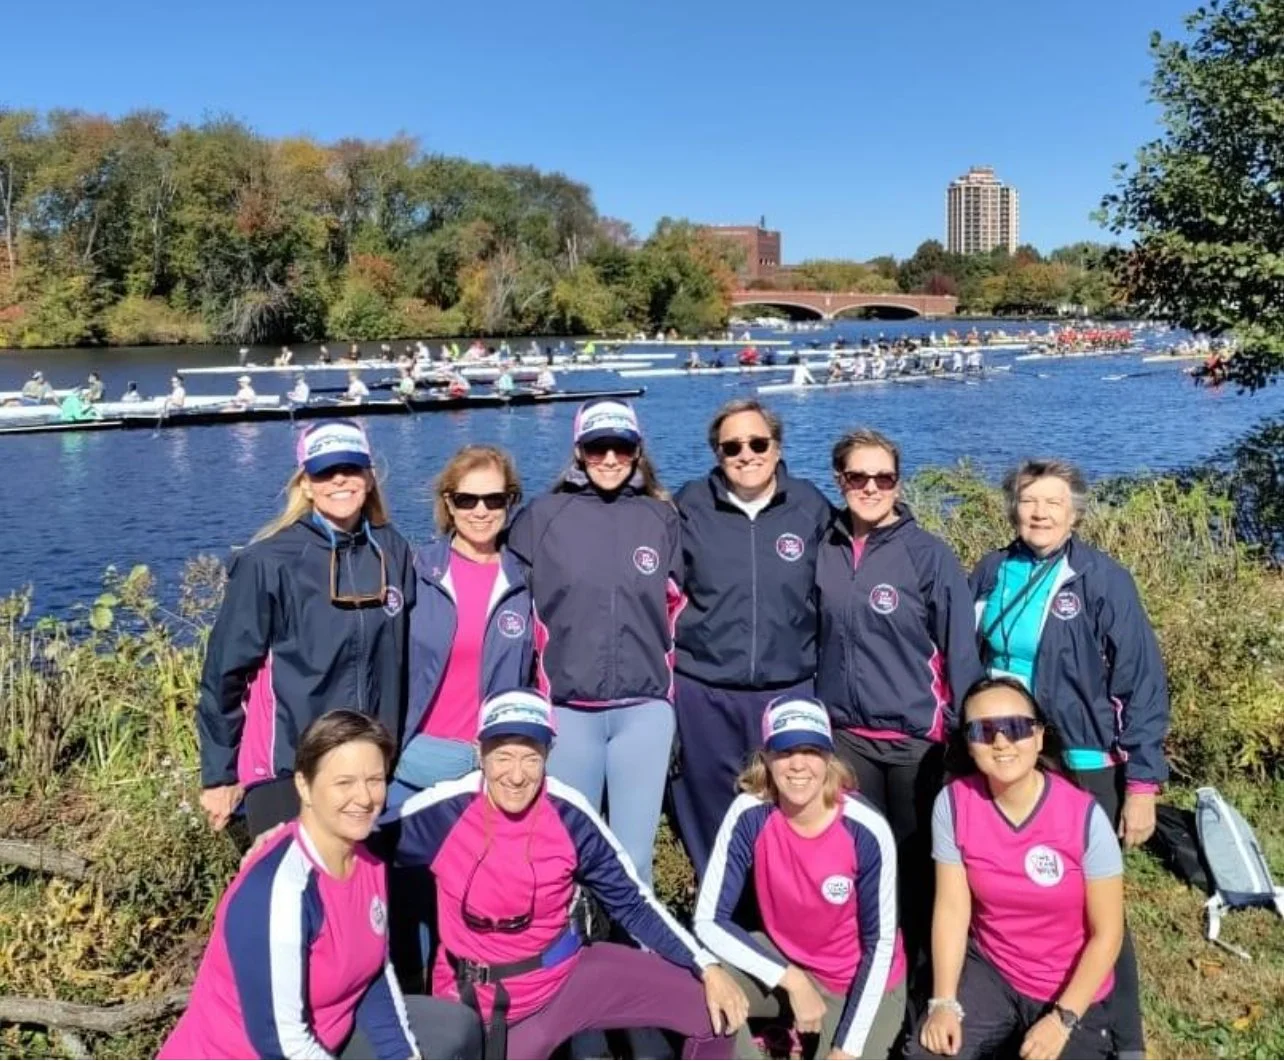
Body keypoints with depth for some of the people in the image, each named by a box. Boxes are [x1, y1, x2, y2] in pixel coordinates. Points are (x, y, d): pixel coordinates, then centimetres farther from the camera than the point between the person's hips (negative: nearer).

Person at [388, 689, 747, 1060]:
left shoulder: (570, 815, -14)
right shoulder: (442, 812, -19)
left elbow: (632, 901, -5)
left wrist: (708, 968, -13)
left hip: (568, 975, 2)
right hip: (476, 1002, -1)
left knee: (715, 1007, -6)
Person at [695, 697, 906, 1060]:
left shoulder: (866, 830, -25)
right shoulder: (750, 815, -21)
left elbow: (880, 942, -14)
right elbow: (709, 921, -18)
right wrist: (791, 980, -23)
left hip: (861, 983, -1)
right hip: (784, 961, 1)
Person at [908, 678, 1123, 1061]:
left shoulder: (1084, 815, -21)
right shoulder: (954, 802, -14)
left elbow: (1106, 933, -13)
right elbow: (952, 908, -9)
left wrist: (1063, 1019, -17)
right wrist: (944, 1002, -15)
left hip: (1071, 990, -1)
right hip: (989, 970, 2)